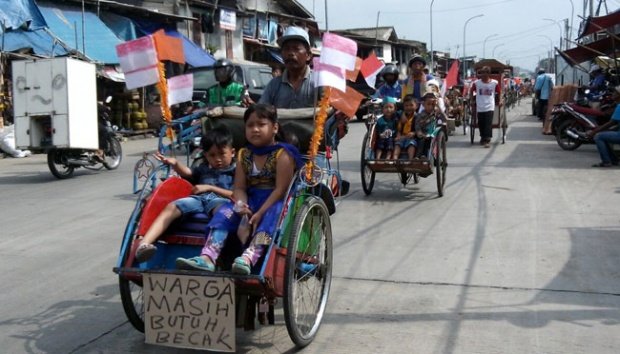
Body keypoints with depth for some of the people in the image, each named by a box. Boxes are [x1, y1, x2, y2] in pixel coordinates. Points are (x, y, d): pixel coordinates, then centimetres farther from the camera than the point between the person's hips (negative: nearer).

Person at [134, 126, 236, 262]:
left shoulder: (236, 171, 20)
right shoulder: (204, 169, 36)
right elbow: (187, 173, 17)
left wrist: (210, 187, 2)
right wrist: (175, 163, -6)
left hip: (220, 199, -5)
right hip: (198, 198, 5)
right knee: (172, 207, -23)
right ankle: (144, 243, -37)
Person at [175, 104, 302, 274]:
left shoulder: (282, 155, -7)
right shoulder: (244, 155, 10)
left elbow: (281, 189, -16)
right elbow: (239, 187, 4)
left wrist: (260, 213, -25)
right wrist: (241, 205, -19)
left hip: (274, 203, -5)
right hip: (251, 201, 6)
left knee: (271, 215, -36)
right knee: (226, 210, -17)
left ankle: (248, 258, -56)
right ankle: (207, 258, -33)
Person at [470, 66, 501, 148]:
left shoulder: (494, 83, -4)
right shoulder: (476, 83, -2)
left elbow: (498, 93, 10)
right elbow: (472, 91, 12)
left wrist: (497, 102, 15)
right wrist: (473, 100, 16)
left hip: (489, 107, -2)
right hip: (479, 107, 2)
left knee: (488, 125, -9)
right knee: (481, 124, 10)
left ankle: (487, 140, -10)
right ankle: (483, 137, 31)